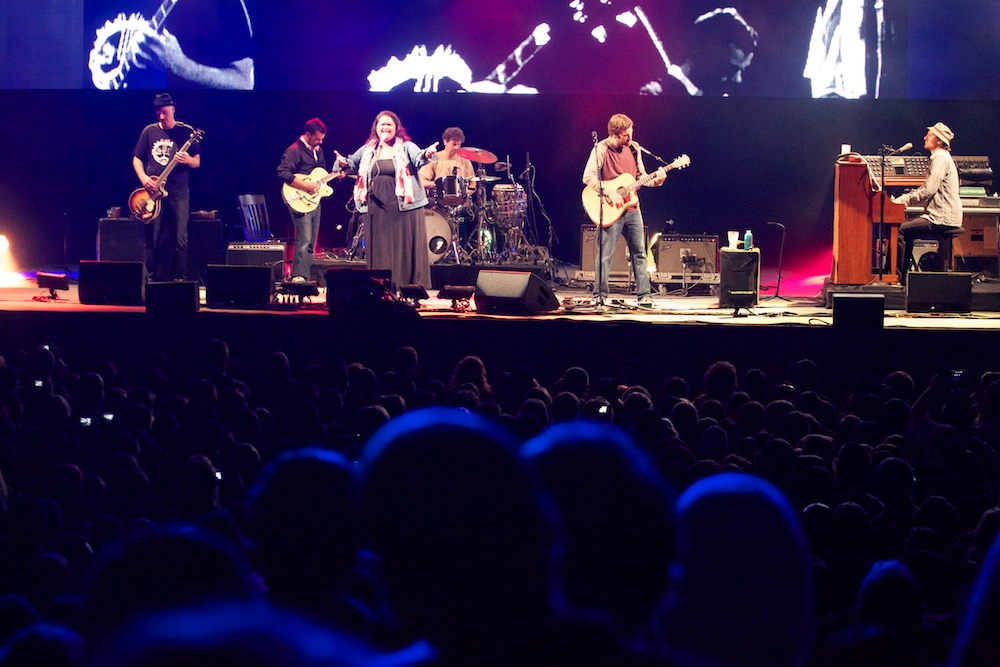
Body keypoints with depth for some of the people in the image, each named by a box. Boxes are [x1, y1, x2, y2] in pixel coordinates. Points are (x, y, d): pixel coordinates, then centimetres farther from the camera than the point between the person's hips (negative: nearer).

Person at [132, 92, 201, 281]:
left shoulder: (186, 132, 4)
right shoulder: (150, 131, 9)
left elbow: (197, 162, 6)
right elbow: (137, 158, 13)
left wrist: (188, 160, -18)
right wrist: (143, 178, -5)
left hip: (178, 192, -2)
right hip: (153, 191, 2)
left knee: (180, 239, -5)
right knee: (153, 239, 1)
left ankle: (179, 278, 1)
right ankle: (153, 278, 8)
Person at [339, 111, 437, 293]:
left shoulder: (406, 147, 0)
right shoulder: (368, 150, 12)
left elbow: (418, 158, -16)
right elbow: (353, 162, 8)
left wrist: (426, 155, -39)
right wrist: (344, 162, -15)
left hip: (404, 208, -4)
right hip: (377, 209, 4)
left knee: (405, 249, -3)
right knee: (379, 251, 6)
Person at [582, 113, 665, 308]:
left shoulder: (634, 149, 8)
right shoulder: (601, 149, -10)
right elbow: (588, 177, -16)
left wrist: (654, 180, -3)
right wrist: (610, 193, -22)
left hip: (632, 208, 6)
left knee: (639, 252, 6)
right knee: (605, 254, -4)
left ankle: (644, 295, 10)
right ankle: (599, 296, 5)